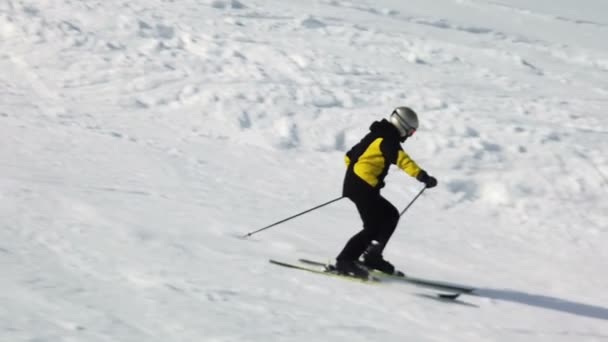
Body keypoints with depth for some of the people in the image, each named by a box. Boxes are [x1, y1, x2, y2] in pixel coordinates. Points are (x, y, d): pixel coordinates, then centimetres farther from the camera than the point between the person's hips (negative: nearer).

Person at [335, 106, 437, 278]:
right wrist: (421, 175, -39)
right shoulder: (388, 139, -9)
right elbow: (401, 159, -28)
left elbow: (350, 156, 27)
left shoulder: (376, 135, 20)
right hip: (363, 187, -10)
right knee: (373, 227, -9)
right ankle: (345, 261, -8)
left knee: (390, 215, 14)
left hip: (354, 184, 10)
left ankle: (372, 257, 13)